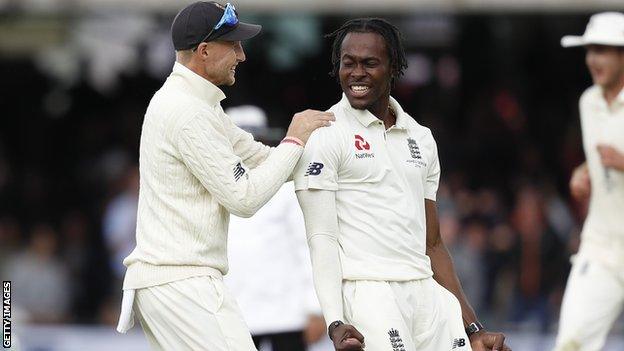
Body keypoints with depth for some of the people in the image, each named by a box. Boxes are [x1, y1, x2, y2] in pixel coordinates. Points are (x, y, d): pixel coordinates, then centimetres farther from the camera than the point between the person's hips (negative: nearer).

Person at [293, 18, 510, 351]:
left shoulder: (421, 139, 17)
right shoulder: (323, 137, -1)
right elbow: (322, 237, -7)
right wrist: (335, 323, -19)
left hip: (428, 295, 6)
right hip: (369, 295, -6)